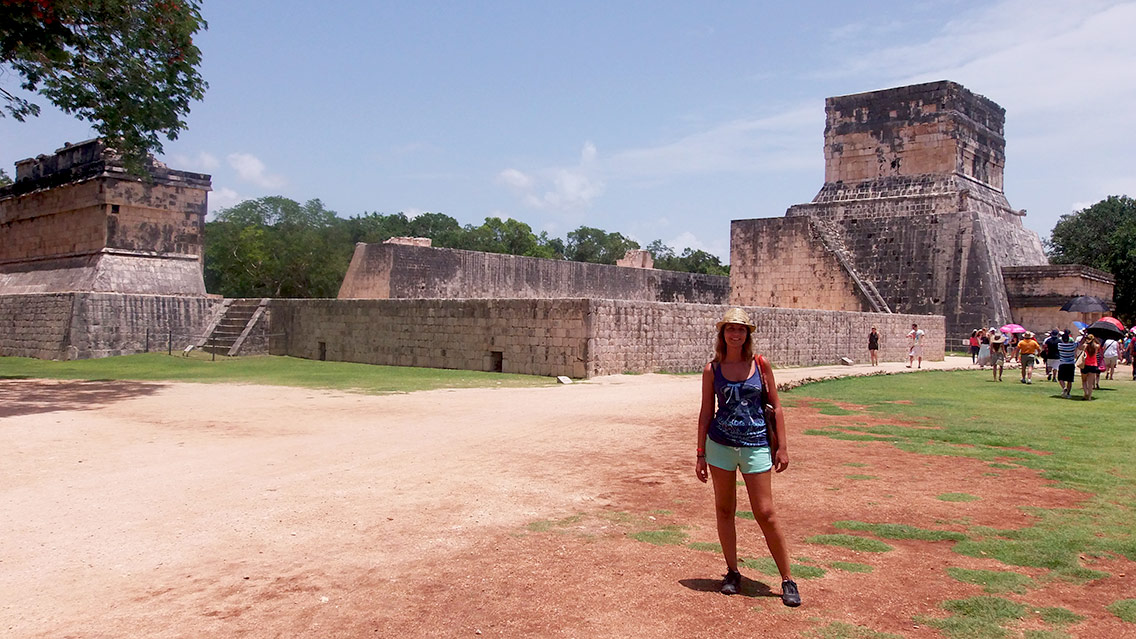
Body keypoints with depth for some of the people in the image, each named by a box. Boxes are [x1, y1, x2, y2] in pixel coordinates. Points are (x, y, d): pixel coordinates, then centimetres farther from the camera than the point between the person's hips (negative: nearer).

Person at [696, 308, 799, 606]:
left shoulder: (760, 364, 0)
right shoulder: (712, 370, 2)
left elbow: (775, 407, 4)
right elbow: (706, 412, 6)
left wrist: (782, 447, 0)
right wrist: (701, 453, 4)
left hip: (756, 444, -1)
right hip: (720, 445, 2)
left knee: (765, 514, -3)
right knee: (724, 510, 8)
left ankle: (787, 580, 9)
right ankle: (732, 573, 23)